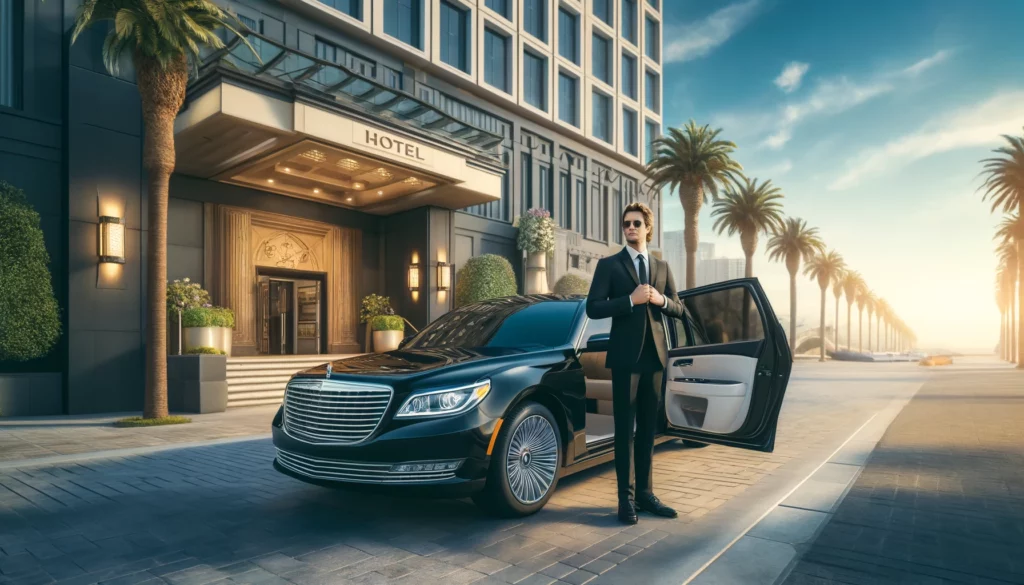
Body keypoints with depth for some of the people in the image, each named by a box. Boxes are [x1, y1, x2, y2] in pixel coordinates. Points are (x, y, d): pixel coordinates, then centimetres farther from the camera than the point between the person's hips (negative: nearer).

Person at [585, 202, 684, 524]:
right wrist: (631, 300, -19)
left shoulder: (662, 266, 13)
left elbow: (679, 309, 11)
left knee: (648, 428, 11)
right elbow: (593, 308, -9)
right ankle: (626, 497, 10)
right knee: (625, 429, 2)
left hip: (654, 354, 4)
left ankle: (645, 492, 21)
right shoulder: (609, 265, 1)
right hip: (626, 356, -4)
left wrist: (660, 299, -9)